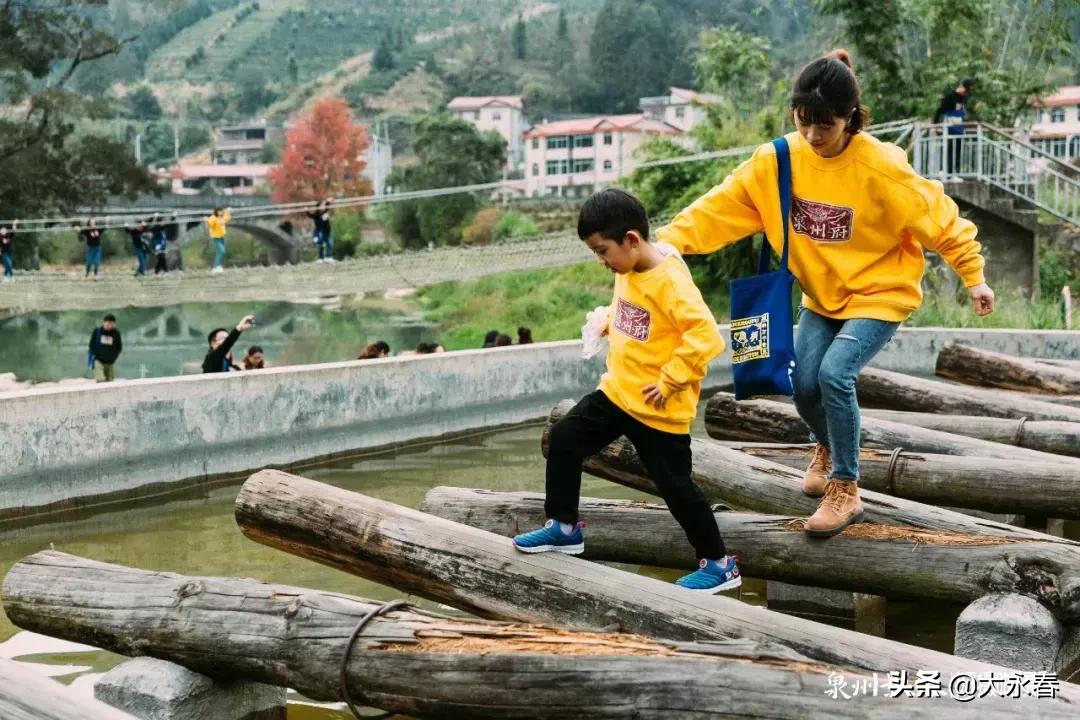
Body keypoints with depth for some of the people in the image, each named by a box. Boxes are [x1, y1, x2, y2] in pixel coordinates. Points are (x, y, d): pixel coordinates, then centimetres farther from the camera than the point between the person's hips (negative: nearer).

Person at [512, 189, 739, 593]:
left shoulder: (670, 281, -24)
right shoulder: (626, 272, 2)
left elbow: (706, 336, -30)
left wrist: (669, 380, -26)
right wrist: (607, 324, 5)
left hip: (658, 409, -8)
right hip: (616, 392, 8)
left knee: (674, 485, 0)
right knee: (564, 439, 8)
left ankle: (719, 565, 16)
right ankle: (564, 528, 23)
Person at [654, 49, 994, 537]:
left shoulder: (882, 167, -24)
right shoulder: (778, 160, -13)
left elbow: (937, 216, -13)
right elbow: (723, 205, -15)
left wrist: (973, 276, -8)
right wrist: (671, 239, -28)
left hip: (880, 294, -4)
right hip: (821, 295, 5)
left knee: (835, 374, -22)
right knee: (804, 386, 0)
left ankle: (845, 490, -3)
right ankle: (829, 448, 37)